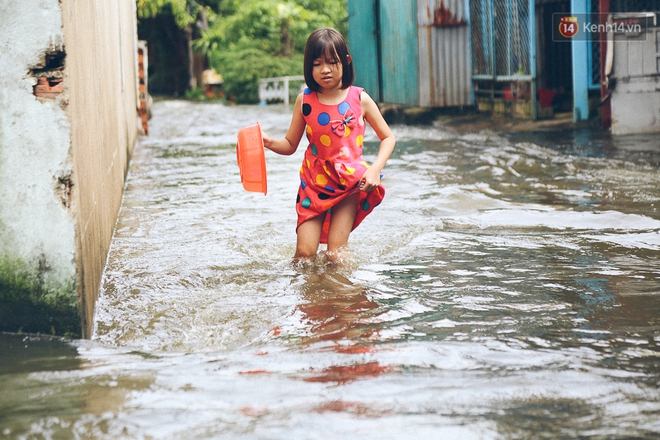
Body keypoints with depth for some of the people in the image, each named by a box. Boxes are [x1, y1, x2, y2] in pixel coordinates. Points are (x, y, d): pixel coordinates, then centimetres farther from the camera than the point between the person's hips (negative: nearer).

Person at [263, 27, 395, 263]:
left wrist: (375, 169, -13)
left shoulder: (359, 99, -6)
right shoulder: (305, 100, -2)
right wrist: (268, 142, -16)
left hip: (350, 184, -1)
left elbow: (388, 138, 2)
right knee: (304, 253, -6)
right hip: (314, 183, 1)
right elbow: (290, 145, 5)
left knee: (335, 254, -8)